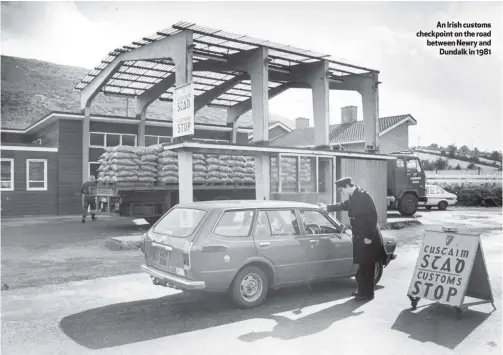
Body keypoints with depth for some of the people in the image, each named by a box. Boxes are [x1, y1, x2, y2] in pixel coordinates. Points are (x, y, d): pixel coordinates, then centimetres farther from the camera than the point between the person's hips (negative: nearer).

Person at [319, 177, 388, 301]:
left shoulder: (365, 196, -18)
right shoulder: (353, 198, 8)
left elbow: (373, 216, -20)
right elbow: (343, 205, 28)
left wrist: (369, 237, -19)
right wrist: (327, 207, 33)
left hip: (369, 238, -8)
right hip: (359, 237, 8)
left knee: (367, 267, 1)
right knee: (362, 266, 15)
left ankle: (367, 293, 12)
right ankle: (362, 290, 27)